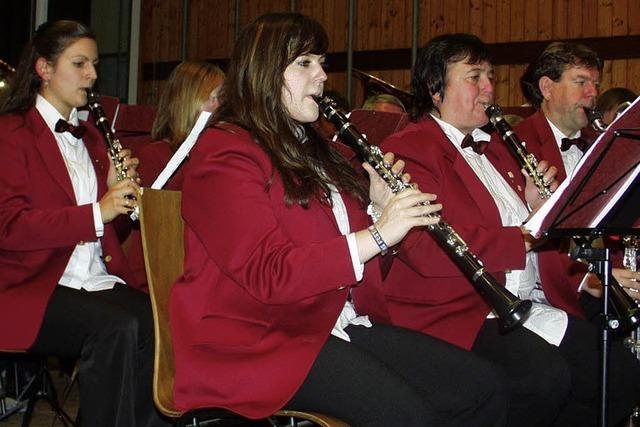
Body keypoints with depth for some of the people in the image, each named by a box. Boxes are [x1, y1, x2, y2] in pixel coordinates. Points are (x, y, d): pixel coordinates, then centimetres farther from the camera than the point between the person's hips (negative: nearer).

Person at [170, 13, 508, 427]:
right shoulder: (225, 154, -10)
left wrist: (380, 204, 2)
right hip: (255, 337, -9)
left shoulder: (307, 148, 20)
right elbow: (268, 275, -21)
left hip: (334, 323, 9)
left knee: (484, 386, -6)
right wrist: (377, 235, -22)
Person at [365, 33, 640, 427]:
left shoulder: (494, 150, 22)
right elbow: (427, 250, -22)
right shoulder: (408, 151, -8)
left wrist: (536, 208, 6)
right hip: (452, 313, -8)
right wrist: (523, 239, -17)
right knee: (545, 374, -32)